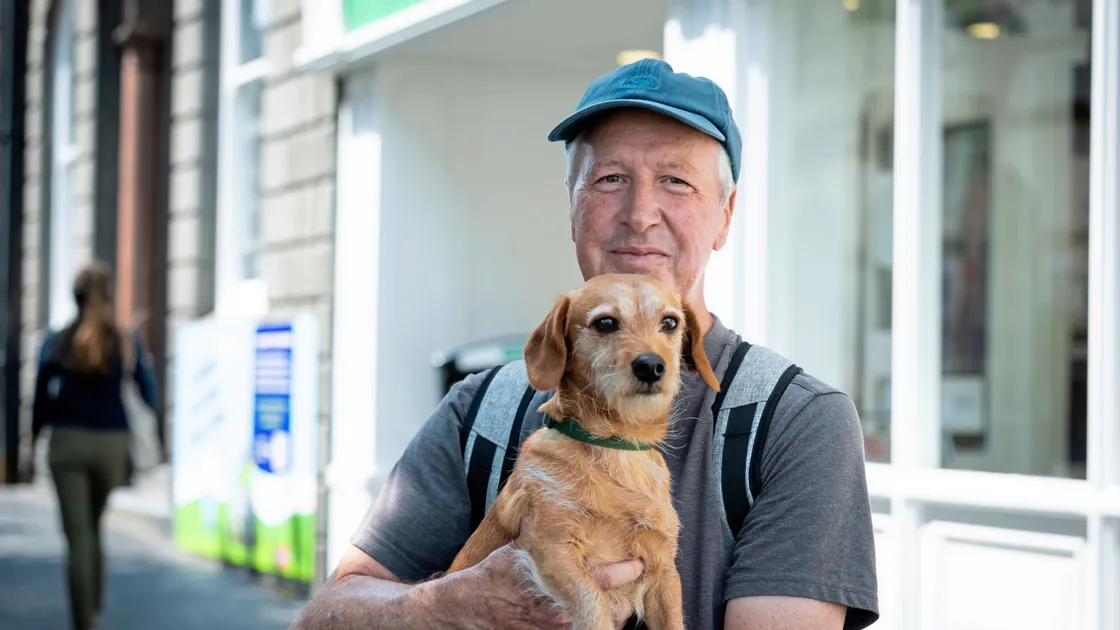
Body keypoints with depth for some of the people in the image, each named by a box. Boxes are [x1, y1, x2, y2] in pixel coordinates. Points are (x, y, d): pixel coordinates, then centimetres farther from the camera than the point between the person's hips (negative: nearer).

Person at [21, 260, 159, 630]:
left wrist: (32, 448, 11)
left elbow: (42, 400, 1)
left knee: (78, 535, -2)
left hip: (68, 443, -2)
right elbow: (149, 397, 3)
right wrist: (146, 366, 23)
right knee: (94, 527, 22)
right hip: (112, 442, 2)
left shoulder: (57, 343, -3)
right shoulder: (128, 343, -2)